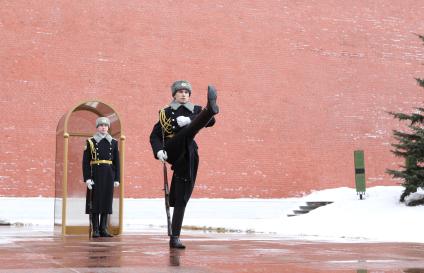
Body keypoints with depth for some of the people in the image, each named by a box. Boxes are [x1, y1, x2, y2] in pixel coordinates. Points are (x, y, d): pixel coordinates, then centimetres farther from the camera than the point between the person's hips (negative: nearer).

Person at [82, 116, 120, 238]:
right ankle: (95, 230, 3)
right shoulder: (90, 142, 2)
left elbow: (117, 162, 9)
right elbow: (85, 162, -2)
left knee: (107, 201, 3)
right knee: (95, 201, -1)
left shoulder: (113, 142, 9)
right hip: (95, 175, -3)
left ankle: (103, 229, 10)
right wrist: (87, 178, -10)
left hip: (108, 176, 3)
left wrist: (117, 179, 4)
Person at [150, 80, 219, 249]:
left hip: (188, 157, 2)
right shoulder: (165, 113, 15)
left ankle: (175, 238, 2)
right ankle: (210, 108, -60)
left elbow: (211, 122, -4)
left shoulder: (196, 110, 17)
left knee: (181, 199, -1)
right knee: (188, 131, -29)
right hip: (173, 152, -2)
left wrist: (190, 120, -21)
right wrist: (158, 151, -11)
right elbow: (154, 135, 9)